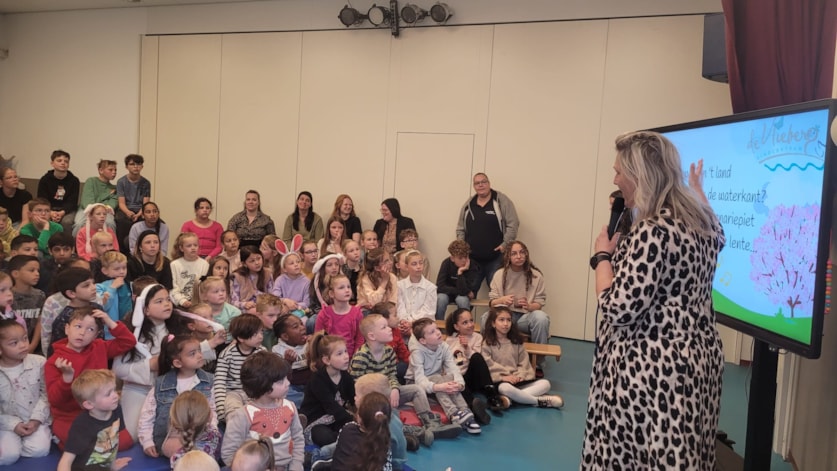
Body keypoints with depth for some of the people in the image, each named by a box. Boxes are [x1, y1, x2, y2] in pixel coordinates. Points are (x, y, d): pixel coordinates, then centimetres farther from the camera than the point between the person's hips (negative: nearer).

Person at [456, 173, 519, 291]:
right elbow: (460, 229, 15)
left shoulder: (501, 201, -2)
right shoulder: (468, 204, 11)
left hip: (496, 258, -4)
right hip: (472, 258, 4)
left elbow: (512, 224, -5)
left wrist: (505, 244, -12)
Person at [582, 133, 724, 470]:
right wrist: (697, 188, 45)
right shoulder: (702, 222, 5)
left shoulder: (652, 231, -22)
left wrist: (603, 255, -9)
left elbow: (618, 308, -24)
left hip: (649, 371, -9)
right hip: (697, 362, 9)